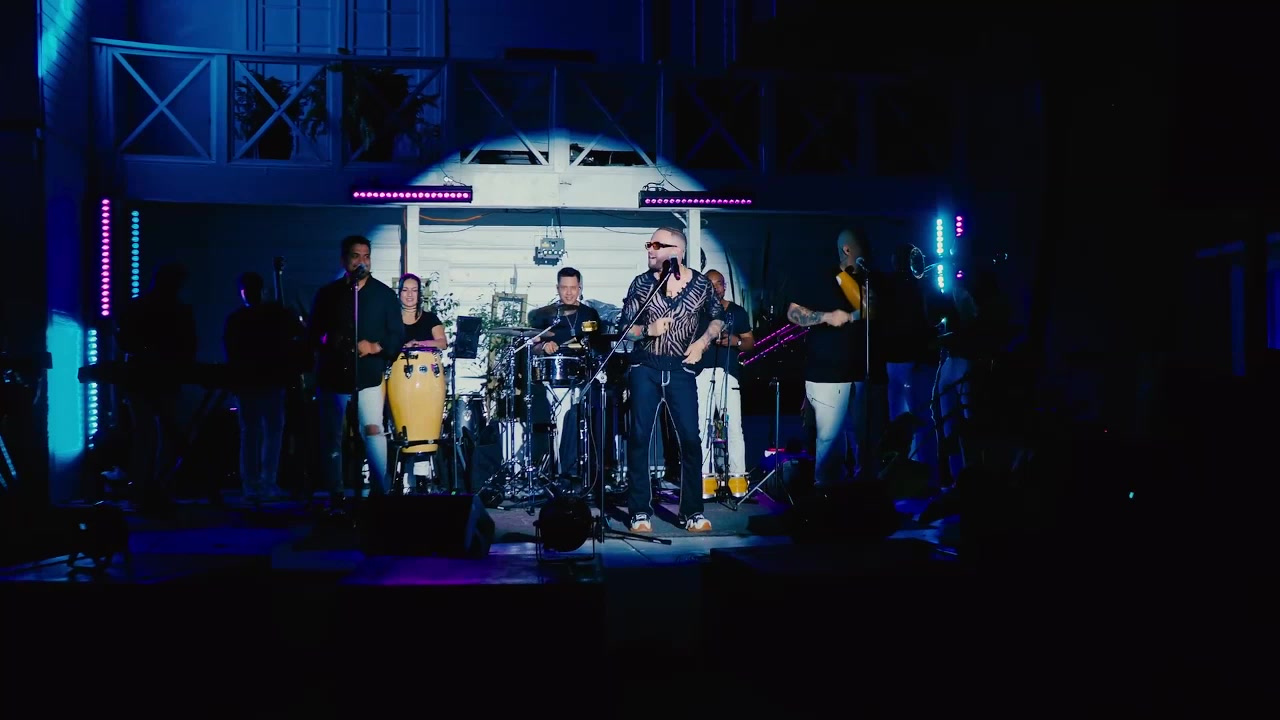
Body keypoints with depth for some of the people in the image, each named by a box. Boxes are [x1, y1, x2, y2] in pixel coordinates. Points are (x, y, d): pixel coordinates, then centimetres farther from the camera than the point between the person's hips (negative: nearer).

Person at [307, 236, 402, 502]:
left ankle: (381, 491, -10)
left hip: (368, 376, -3)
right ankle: (336, 495, 18)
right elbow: (312, 333, 12)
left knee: (373, 429, -19)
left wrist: (375, 347, -15)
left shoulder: (384, 294, 4)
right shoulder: (327, 294, 9)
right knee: (331, 438, 7)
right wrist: (326, 340, -10)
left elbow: (397, 336, 2)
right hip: (332, 376, 3)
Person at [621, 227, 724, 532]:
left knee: (690, 438, -3)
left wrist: (702, 341, -2)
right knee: (639, 436, -1)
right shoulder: (641, 283, 1)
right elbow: (625, 328, 3)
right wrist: (648, 330, -16)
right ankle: (640, 512, 9)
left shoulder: (701, 283, 0)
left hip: (682, 369, 0)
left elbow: (718, 318, 14)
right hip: (645, 368, 1)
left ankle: (693, 511, 10)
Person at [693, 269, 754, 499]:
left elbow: (750, 341, 15)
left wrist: (736, 341, -5)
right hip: (701, 374, 0)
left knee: (734, 426, -6)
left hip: (729, 374, 0)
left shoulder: (737, 312, 13)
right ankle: (706, 477, 2)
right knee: (702, 426, -4)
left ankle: (737, 476, 1)